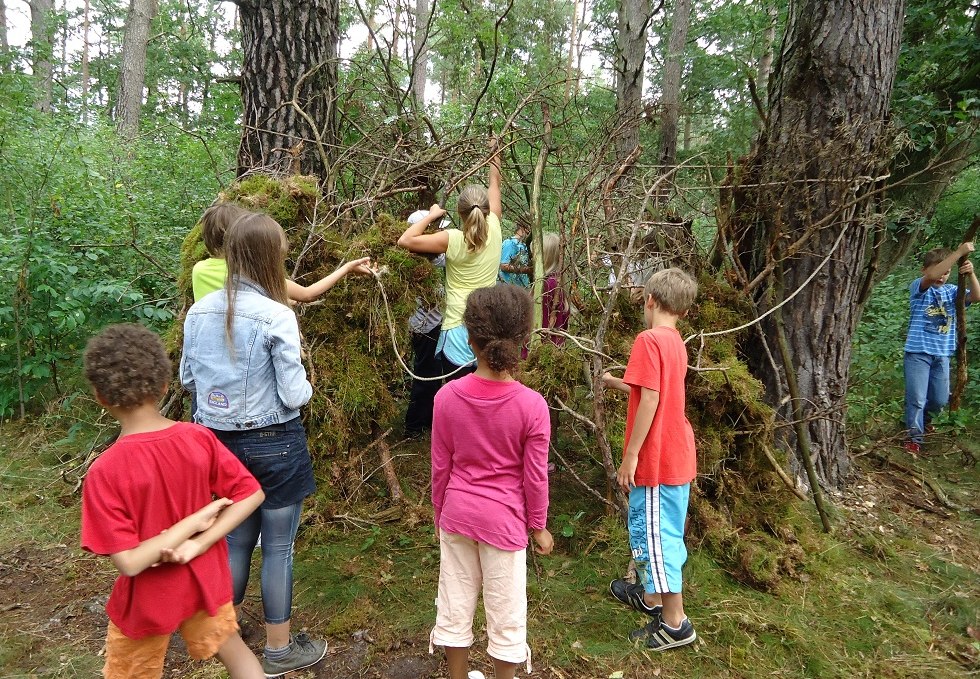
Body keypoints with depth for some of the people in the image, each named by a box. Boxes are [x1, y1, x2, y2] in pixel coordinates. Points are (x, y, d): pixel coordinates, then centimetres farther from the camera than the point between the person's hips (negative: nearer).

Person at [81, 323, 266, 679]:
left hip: (148, 600, -3)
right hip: (205, 579, 3)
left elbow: (128, 562, -27)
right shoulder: (199, 438, -17)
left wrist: (196, 519, -21)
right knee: (230, 646, 28)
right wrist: (197, 543, -18)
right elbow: (252, 495, -14)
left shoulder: (105, 472, -28)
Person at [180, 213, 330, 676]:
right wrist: (304, 385, 3)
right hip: (272, 444, -6)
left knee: (235, 540, 22)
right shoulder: (277, 316, -19)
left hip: (219, 441, 6)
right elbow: (294, 396, -17)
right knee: (278, 548, 10)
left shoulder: (200, 311, -2)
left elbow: (188, 379, 9)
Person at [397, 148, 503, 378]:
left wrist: (431, 215, 1)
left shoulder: (452, 239, -11)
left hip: (459, 328, -4)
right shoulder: (493, 230, 0)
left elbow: (405, 240, -9)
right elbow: (495, 186, 16)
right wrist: (495, 156, 31)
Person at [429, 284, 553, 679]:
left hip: (457, 515, 3)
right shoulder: (531, 405, -19)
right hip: (504, 521, -2)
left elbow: (440, 468, -3)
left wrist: (440, 515, 12)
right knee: (506, 612, 16)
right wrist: (538, 526, 4)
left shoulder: (447, 397, -12)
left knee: (455, 604, 19)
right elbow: (535, 477, -11)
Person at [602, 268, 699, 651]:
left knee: (654, 533, 2)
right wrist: (615, 383, 36)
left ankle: (675, 623, 12)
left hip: (655, 458, -9)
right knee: (658, 531, 21)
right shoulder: (675, 342, 11)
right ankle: (651, 597, 38)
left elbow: (649, 401, -23)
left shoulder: (649, 339, -18)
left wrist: (630, 456, -18)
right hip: (677, 456, 9)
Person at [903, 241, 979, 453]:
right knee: (916, 397, -4)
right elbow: (931, 276, -26)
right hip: (918, 352, -5)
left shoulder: (951, 291, 8)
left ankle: (924, 416, 43)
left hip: (942, 354, 5)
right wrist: (959, 252, -27)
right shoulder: (918, 287, -6)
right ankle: (914, 436, 9)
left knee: (940, 399, 13)